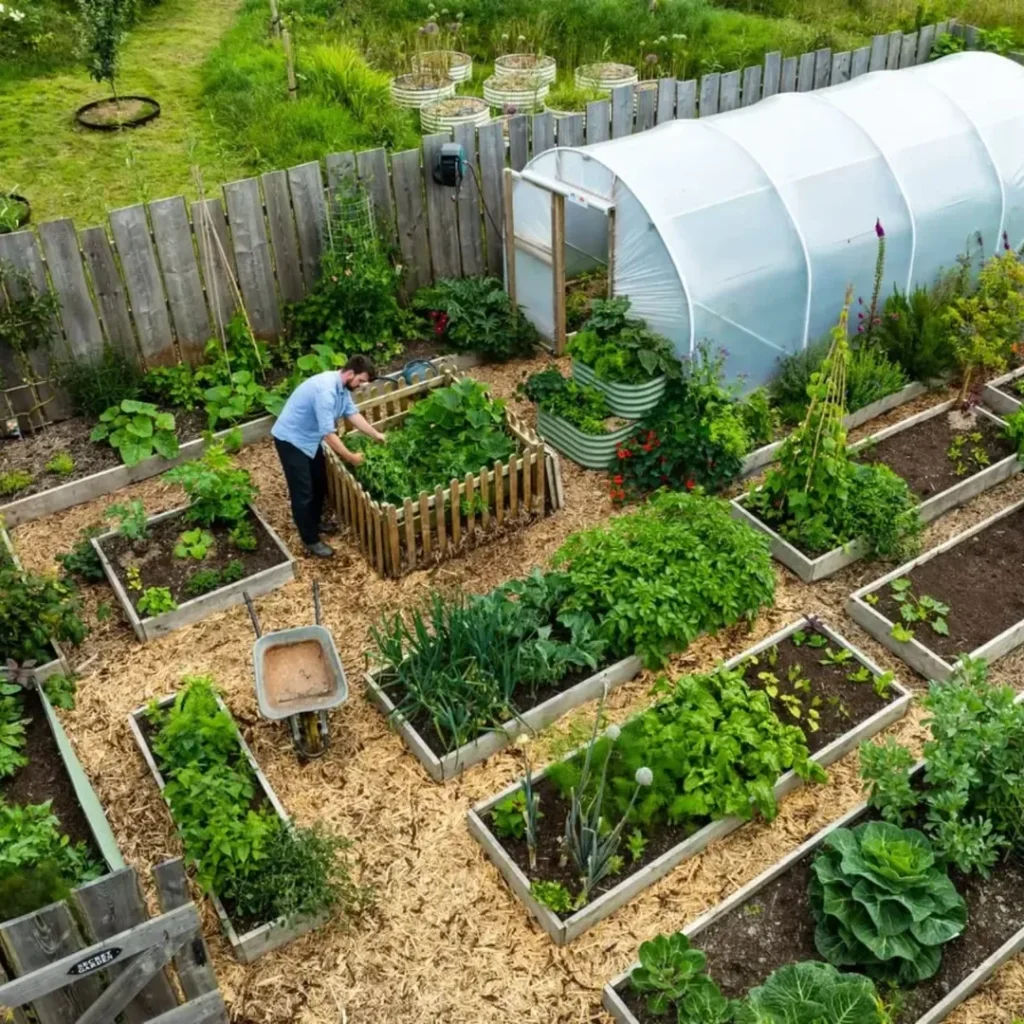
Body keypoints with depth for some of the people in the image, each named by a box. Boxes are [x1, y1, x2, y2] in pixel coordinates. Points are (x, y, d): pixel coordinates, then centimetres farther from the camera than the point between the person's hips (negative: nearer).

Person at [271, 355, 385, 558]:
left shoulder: (342, 387, -2)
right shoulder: (326, 390, -33)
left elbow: (353, 414, 8)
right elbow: (328, 433, -32)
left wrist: (377, 436, 5)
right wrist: (350, 457, -24)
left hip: (309, 437, 10)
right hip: (291, 439, -10)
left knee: (320, 482, 20)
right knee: (303, 492, -2)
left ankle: (315, 522, 41)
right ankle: (311, 541, 10)